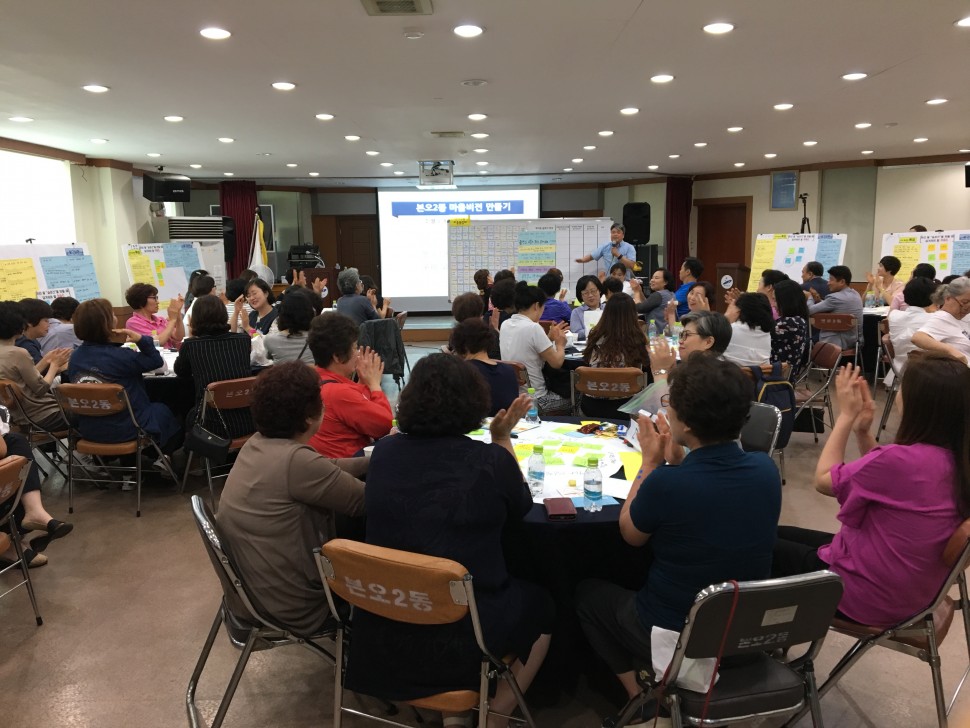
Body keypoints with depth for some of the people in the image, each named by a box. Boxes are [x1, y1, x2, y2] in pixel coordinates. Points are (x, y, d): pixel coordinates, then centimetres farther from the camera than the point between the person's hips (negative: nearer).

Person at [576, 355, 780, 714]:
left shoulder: (665, 483, -30)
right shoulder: (766, 469, -13)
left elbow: (630, 534, -8)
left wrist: (651, 462, -5)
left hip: (675, 638, -5)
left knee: (588, 592, 21)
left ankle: (639, 691, 15)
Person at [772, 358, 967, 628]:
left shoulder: (904, 459, -31)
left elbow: (824, 480, -15)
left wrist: (846, 416, -8)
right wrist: (863, 431, -1)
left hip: (866, 594, -8)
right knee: (778, 535, 21)